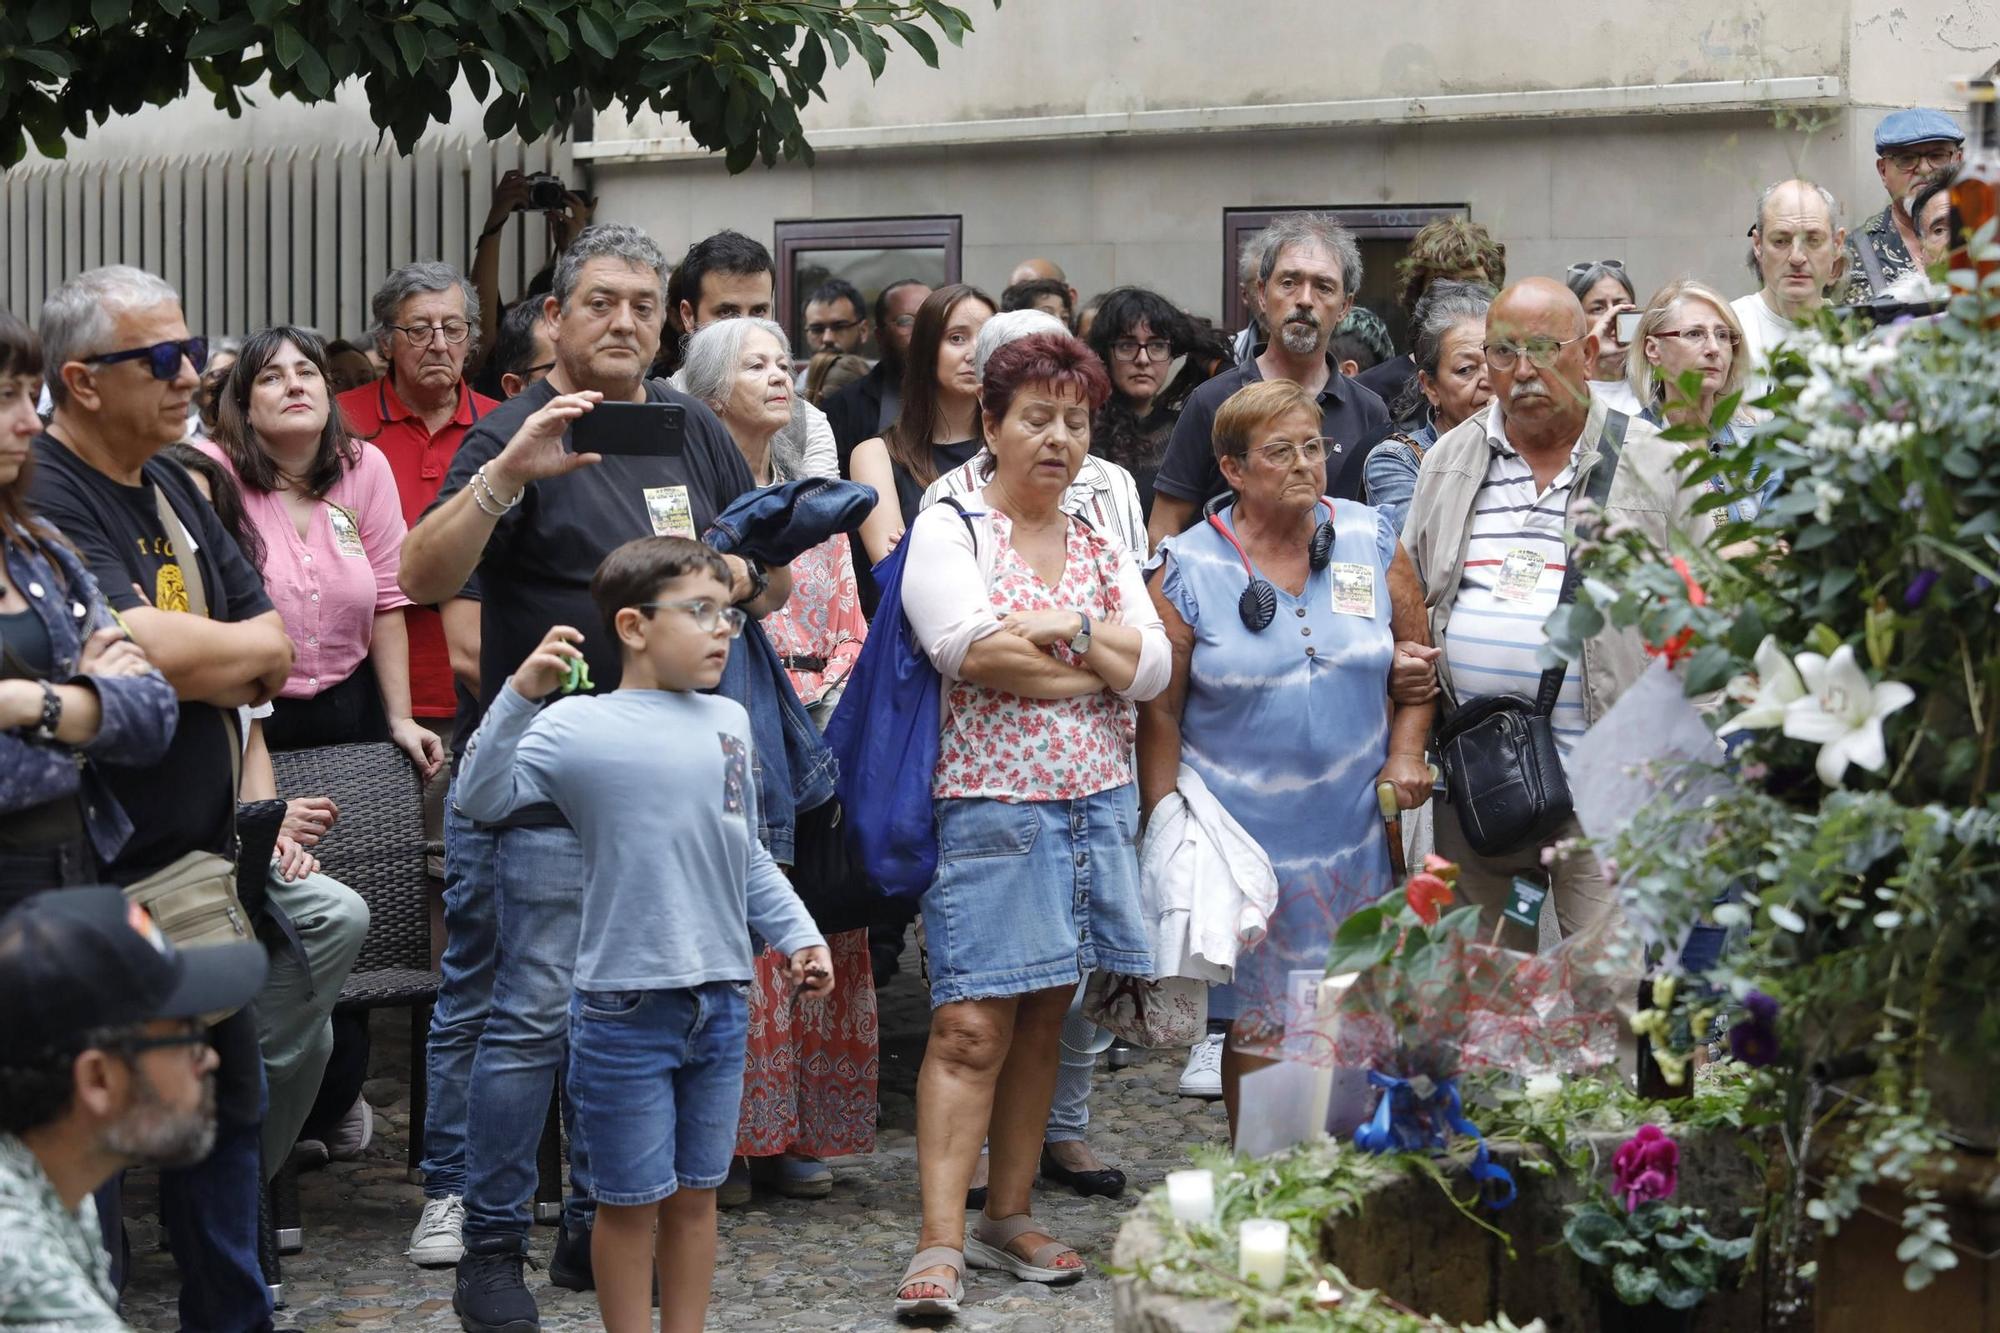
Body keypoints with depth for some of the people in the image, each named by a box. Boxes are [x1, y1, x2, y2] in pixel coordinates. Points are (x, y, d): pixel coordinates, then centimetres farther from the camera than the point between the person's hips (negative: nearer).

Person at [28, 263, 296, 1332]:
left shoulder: (172, 489, 12)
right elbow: (145, 649, -27)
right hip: (97, 882, -9)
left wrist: (195, 662, -12)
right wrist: (237, 649, -7)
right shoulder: (44, 501, -16)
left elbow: (273, 654, 9)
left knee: (228, 1102, 18)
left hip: (197, 861, 9)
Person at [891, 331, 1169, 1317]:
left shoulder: (1102, 549, 15)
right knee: (971, 1027, -10)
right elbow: (972, 651, -17)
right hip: (989, 810, -5)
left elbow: (1153, 665, 4)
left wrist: (1066, 627, -11)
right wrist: (1098, 671, -6)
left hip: (1093, 808, 6)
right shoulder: (950, 531, -1)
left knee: (1042, 1022, 9)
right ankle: (940, 1244, -11)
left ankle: (1007, 1217, 17)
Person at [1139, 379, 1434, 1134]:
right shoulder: (1186, 569, -4)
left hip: (1357, 829, 3)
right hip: (1244, 836, -3)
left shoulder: (1373, 542, 4)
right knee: (1257, 1024, 1)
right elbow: (1160, 712, -3)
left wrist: (1405, 754, -1)